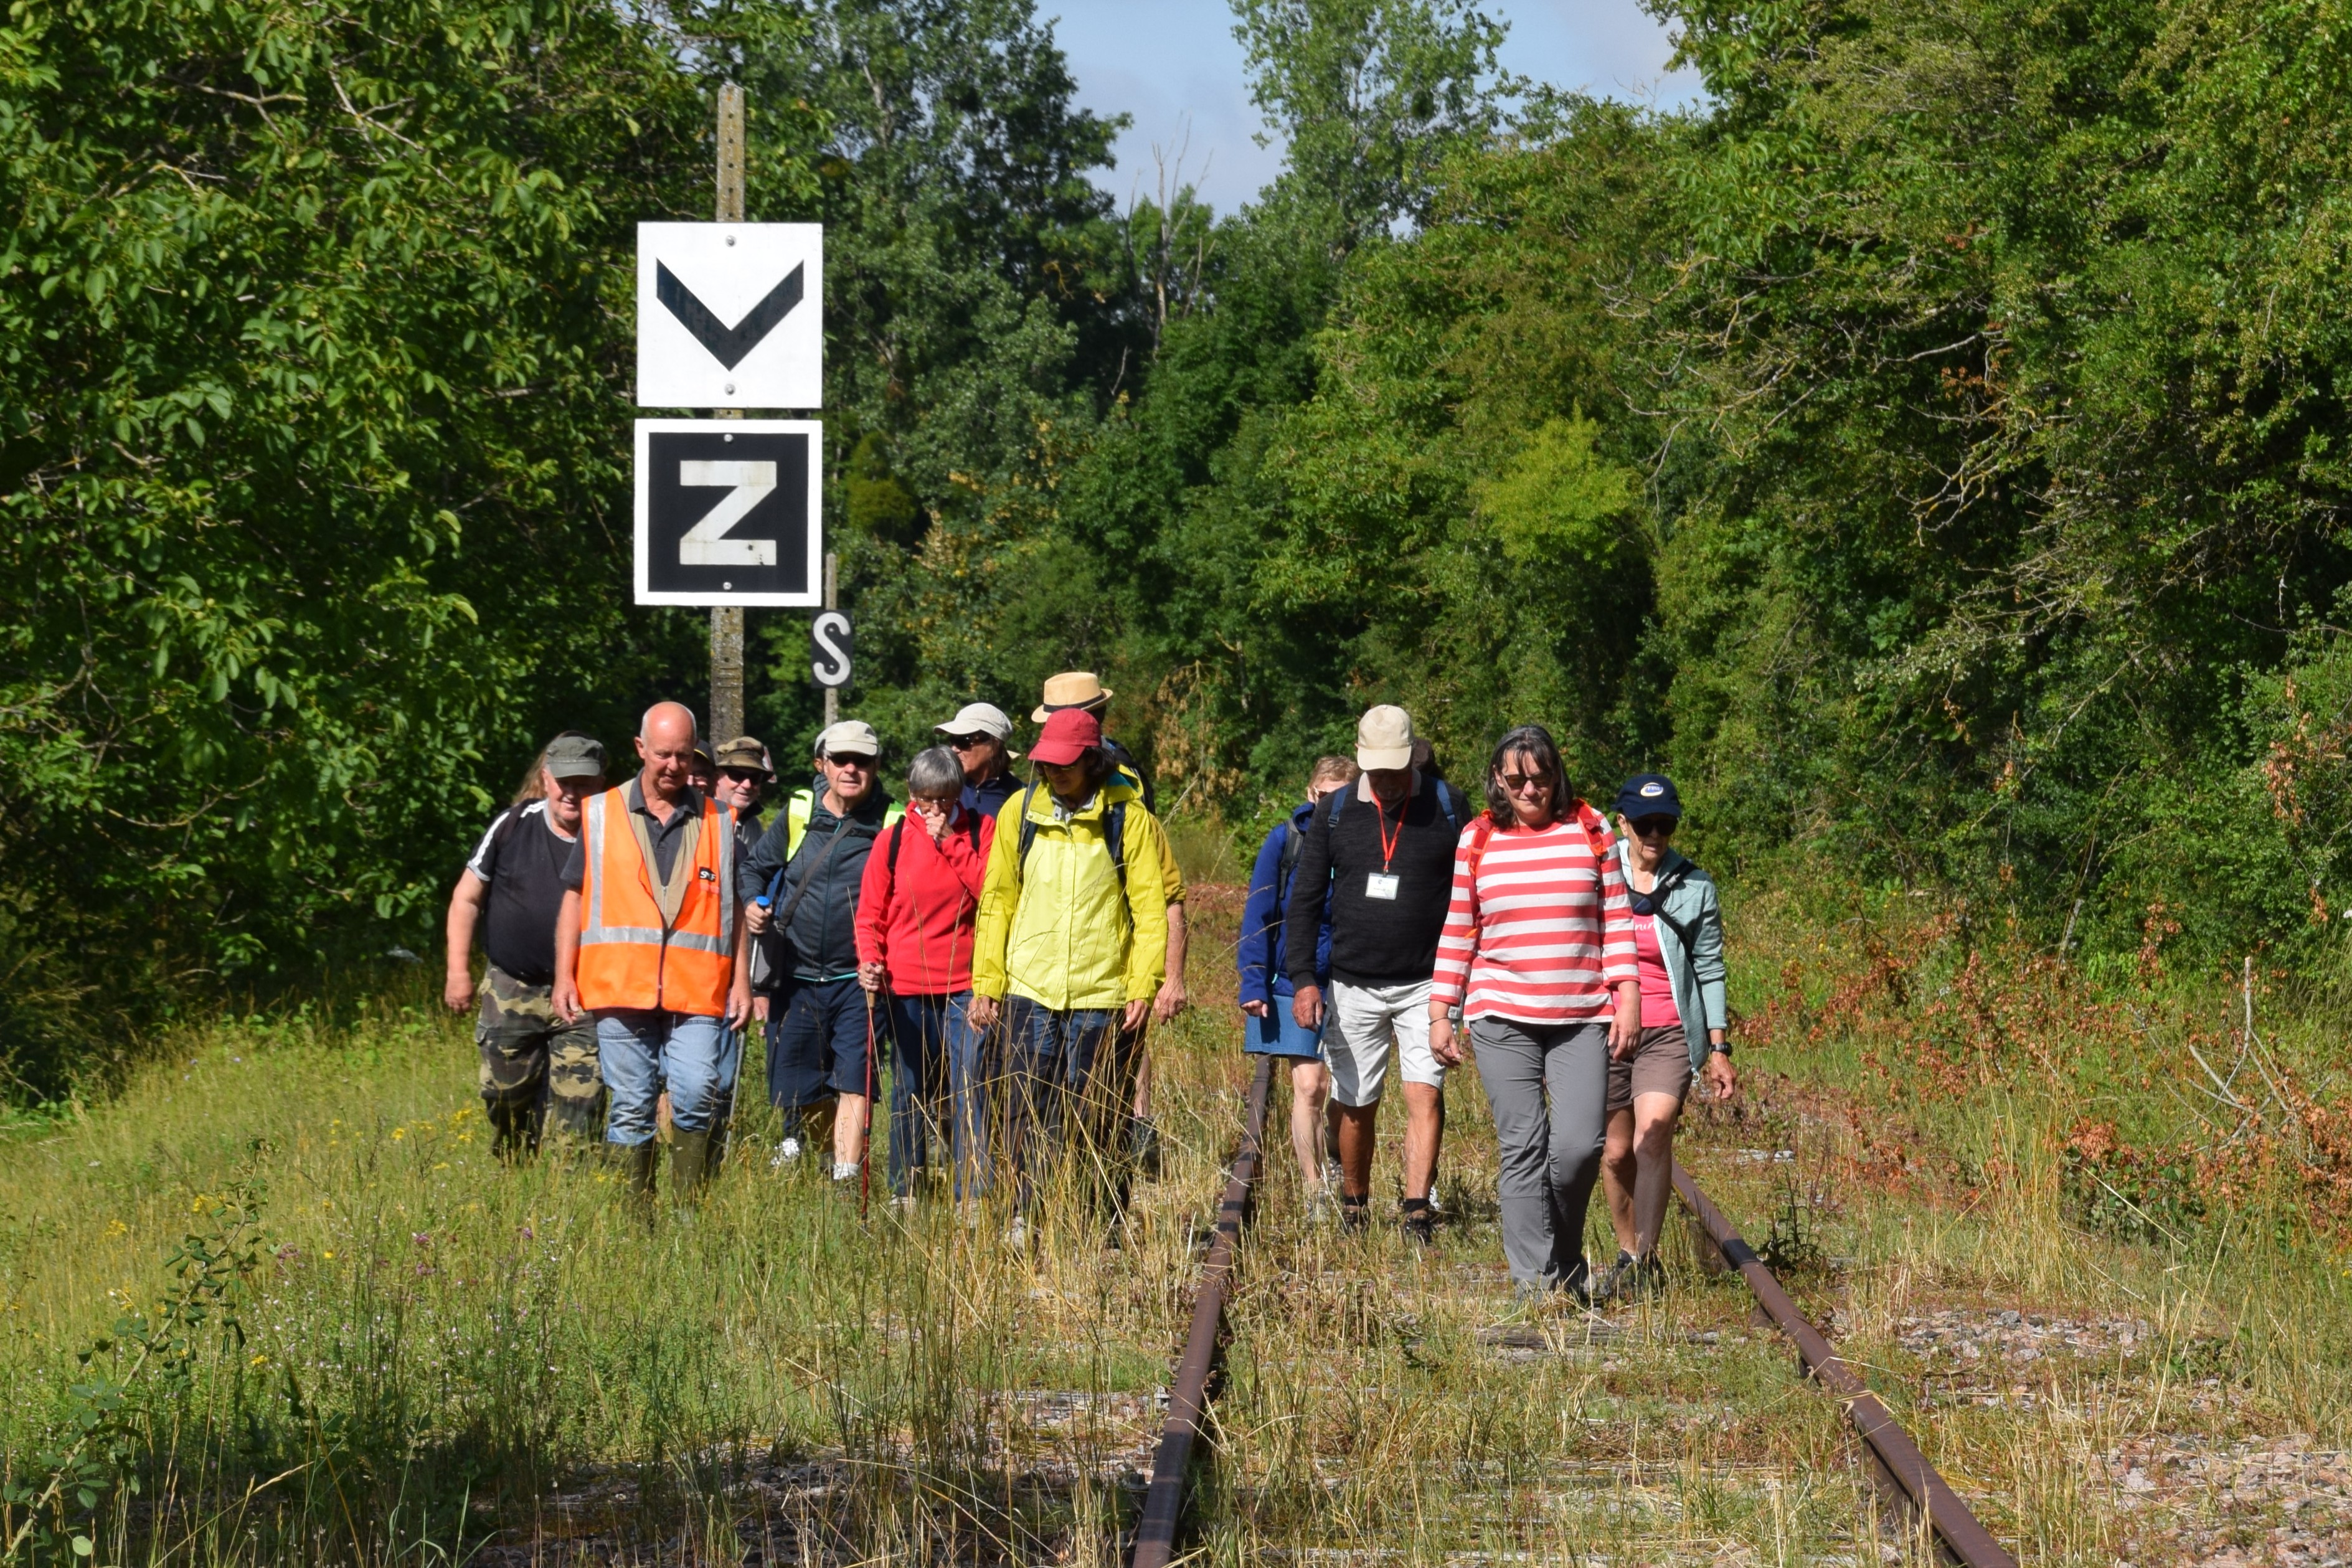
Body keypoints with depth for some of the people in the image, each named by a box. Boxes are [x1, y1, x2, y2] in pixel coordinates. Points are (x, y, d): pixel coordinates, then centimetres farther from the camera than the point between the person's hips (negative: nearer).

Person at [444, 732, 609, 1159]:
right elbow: (467, 898, 7)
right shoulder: (513, 825, -1)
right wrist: (458, 971, 2)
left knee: (578, 1108, -9)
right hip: (512, 991, 2)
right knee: (505, 1099, 8)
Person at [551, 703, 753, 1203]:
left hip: (696, 992, 0)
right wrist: (564, 976, 4)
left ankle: (688, 1206, -3)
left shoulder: (718, 823, 12)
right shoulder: (601, 815, 9)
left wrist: (741, 981, 7)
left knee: (697, 1096, -14)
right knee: (630, 1108, 2)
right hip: (620, 991, 0)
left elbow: (735, 908, 15)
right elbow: (575, 897, 11)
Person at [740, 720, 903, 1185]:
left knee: (853, 1087, -10)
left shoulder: (892, 825, -4)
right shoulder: (797, 814, 4)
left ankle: (845, 1179, -9)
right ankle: (798, 1132, 40)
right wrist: (753, 904, -3)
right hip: (796, 978, 3)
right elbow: (757, 866, 18)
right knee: (795, 1090, 10)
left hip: (859, 981, -3)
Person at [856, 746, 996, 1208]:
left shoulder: (981, 831, 2)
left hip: (966, 987, -1)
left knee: (970, 1090, -7)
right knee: (910, 1093, 8)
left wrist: (952, 843, -15)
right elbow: (870, 914, 6)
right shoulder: (894, 840, 2)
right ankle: (904, 1193, 18)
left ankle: (974, 1194, -2)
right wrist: (870, 962, -11)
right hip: (906, 988, 1)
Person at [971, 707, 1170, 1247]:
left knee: (1093, 1120, 3)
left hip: (1101, 994, -2)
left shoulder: (1128, 817, -1)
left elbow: (1151, 906, -1)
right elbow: (997, 901, 11)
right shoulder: (1019, 813, 6)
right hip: (1029, 988, 2)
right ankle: (1024, 1218, 4)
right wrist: (986, 982, 7)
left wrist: (1144, 986, -8)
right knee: (1026, 1110, -2)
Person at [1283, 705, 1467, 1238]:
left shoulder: (1446, 810, 0)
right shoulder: (1335, 815, 3)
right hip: (1354, 988, 2)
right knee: (1356, 1107, 8)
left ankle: (1417, 1215, -19)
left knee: (1424, 1095, -15)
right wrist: (1303, 979, -3)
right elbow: (1303, 902, 6)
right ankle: (1352, 1210, 25)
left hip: (1426, 985, -2)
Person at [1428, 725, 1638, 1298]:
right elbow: (1457, 932, 10)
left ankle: (1567, 1263, 15)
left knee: (1579, 1144, -10)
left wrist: (1628, 996, -2)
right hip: (1501, 1017, 0)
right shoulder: (1477, 841, 7)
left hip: (1582, 1019, 0)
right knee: (1523, 1148, -5)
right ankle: (1535, 1282, -2)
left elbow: (1617, 920, 6)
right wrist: (1440, 1014, 6)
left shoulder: (1590, 830, 5)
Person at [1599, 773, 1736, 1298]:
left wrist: (1718, 1050, 5)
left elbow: (1710, 971, 7)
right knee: (1616, 1153, 4)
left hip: (1669, 1035, -2)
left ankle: (1646, 1259, -20)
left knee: (1653, 1134, -22)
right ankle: (1627, 1253, 23)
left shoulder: (1695, 887, 3)